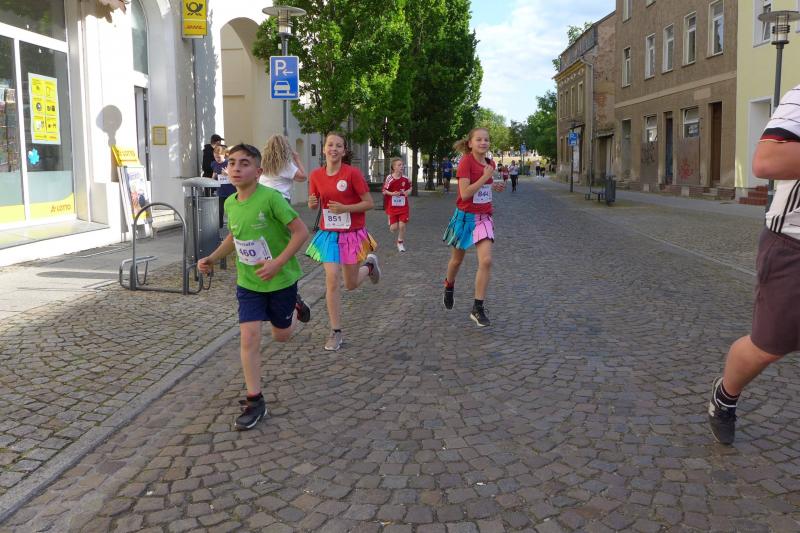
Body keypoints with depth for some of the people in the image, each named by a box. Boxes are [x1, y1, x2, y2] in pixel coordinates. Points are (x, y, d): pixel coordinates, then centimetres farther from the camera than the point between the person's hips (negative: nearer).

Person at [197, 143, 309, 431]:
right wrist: (212, 258, 2)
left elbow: (301, 231, -21)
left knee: (281, 336, 14)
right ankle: (255, 401, 5)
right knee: (249, 337, -5)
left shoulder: (271, 197, -23)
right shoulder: (230, 203, -3)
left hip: (281, 279, -4)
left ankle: (295, 308, 48)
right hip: (248, 283, 4)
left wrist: (278, 263, -27)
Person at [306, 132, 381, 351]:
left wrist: (344, 208, -22)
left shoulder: (353, 173, -13)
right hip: (329, 234, 2)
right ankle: (336, 332, 3)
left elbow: (369, 203, -10)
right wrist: (312, 203, -12)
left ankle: (370, 264, 45)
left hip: (353, 234, -2)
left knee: (351, 285, 10)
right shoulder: (316, 175, -2)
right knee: (332, 280, -9)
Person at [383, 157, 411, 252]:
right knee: (394, 228, -1)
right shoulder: (389, 178, -11)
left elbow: (409, 188, 11)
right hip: (392, 206, -1)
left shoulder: (405, 179, -4)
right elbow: (384, 191, -4)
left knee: (402, 225, -5)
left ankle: (400, 243, 17)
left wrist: (407, 192, -10)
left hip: (403, 206, 1)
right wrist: (392, 193, -20)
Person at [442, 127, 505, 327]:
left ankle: (478, 308, -5)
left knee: (486, 261, -12)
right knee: (457, 260, 15)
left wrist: (493, 187, 2)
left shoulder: (490, 163, 4)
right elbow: (465, 194, -23)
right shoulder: (466, 162, -15)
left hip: (484, 218, 4)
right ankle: (449, 286, 47)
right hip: (465, 217, -4)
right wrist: (485, 177, -23)